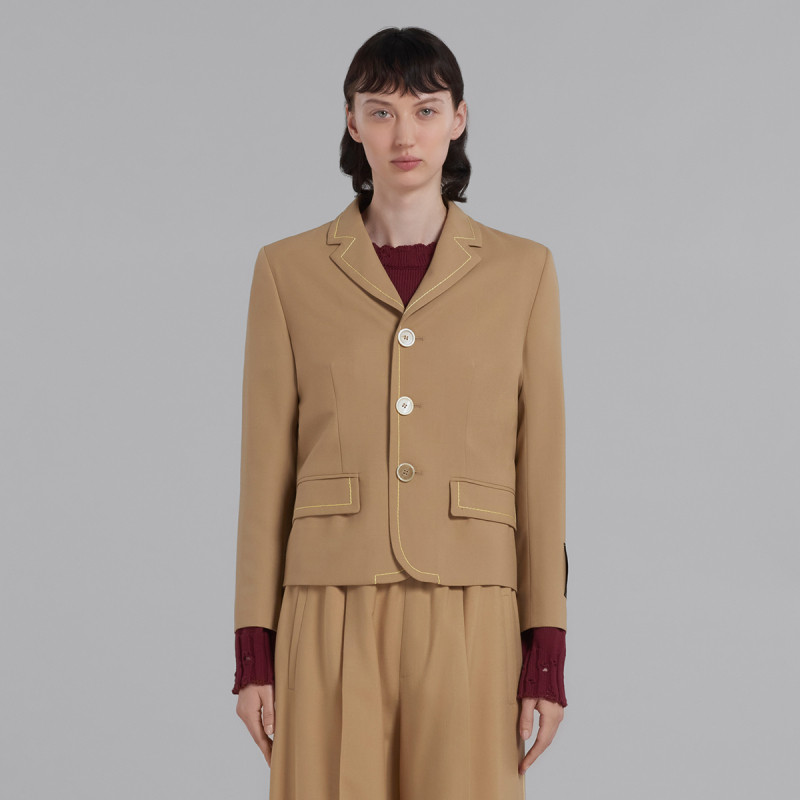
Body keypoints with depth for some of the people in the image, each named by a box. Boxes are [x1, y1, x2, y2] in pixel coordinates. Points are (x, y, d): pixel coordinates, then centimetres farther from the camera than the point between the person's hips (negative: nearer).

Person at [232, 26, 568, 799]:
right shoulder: (289, 270, 6)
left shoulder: (520, 270, 6)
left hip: (468, 623, 0)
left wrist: (548, 655, -1)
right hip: (334, 620, 0)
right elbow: (267, 472, 6)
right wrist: (253, 650, 1)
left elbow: (539, 468, 5)